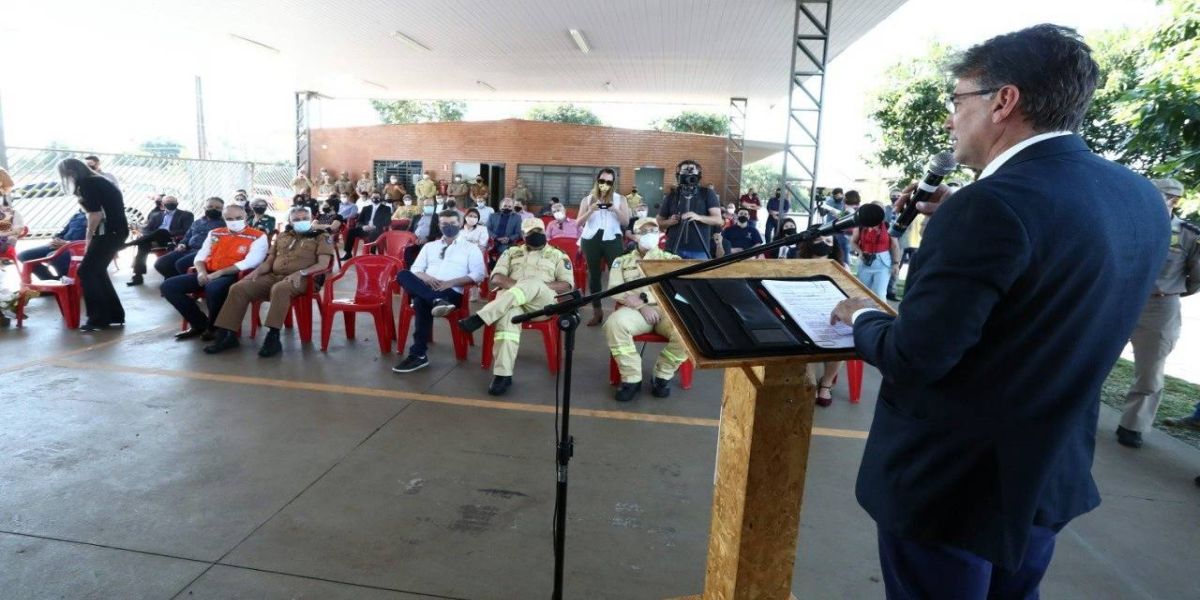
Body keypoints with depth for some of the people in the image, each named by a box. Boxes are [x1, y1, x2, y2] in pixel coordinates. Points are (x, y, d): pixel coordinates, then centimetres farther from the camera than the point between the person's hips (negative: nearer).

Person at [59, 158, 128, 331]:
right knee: (97, 272, 15)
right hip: (115, 231, 9)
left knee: (86, 272, -5)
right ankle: (115, 315, 18)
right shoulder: (97, 181, 19)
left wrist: (89, 236, -1)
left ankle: (99, 318, -2)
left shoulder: (86, 184, -9)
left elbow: (96, 215, -15)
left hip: (108, 233, -9)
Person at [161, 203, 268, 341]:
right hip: (208, 274, 7)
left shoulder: (258, 237, -3)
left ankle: (214, 327, -12)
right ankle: (199, 324, 2)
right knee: (168, 286, -8)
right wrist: (202, 272, -8)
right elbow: (200, 256, 17)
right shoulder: (215, 234, 18)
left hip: (235, 276, -7)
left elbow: (250, 262, -15)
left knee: (213, 288, -39)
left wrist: (219, 273, -18)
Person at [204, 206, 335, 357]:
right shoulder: (282, 236, 24)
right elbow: (269, 261, 21)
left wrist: (301, 273, -22)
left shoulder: (321, 237, 6)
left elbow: (323, 264, -7)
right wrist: (256, 271, 0)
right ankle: (228, 335, -13)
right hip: (273, 276, 6)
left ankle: (273, 338, -39)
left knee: (279, 288, -40)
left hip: (301, 280, -6)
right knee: (238, 288, -15)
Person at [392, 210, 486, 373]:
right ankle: (437, 301, -46)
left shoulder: (470, 248, 14)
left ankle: (418, 354, -31)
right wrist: (426, 277, -7)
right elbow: (415, 269, 18)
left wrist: (451, 282, -12)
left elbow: (478, 275, 1)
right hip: (426, 288, 4)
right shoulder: (429, 246, 27)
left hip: (452, 292, -4)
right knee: (403, 274, -28)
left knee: (422, 302, -36)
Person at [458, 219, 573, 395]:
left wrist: (541, 286, -9)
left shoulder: (557, 255, 21)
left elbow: (567, 285, 8)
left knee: (534, 284, -39)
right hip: (510, 297, 1)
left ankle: (480, 318, -45)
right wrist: (517, 287, -9)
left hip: (542, 301, -1)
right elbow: (496, 278, 11)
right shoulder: (512, 252, 26)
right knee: (508, 314, -38)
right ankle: (502, 374, -43)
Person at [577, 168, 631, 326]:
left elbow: (626, 221, 2)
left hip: (612, 240, -2)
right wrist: (590, 211, -12)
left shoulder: (620, 199, 6)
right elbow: (578, 222, 4)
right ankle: (597, 312, 15)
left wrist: (615, 210, -14)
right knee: (594, 274, 7)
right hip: (591, 240, 2)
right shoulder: (587, 199, 9)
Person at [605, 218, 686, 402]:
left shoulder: (671, 259, 22)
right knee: (614, 324, -34)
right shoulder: (622, 261, 19)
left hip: (666, 309, 1)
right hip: (636, 309, 0)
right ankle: (632, 377, -17)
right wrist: (642, 306, -12)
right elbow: (616, 290, 3)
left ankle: (663, 374, -6)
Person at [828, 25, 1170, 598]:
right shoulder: (1141, 200, 0)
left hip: (951, 481, -8)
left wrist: (862, 318, -6)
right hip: (1050, 475, 8)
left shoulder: (992, 204, -27)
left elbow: (913, 357, -27)